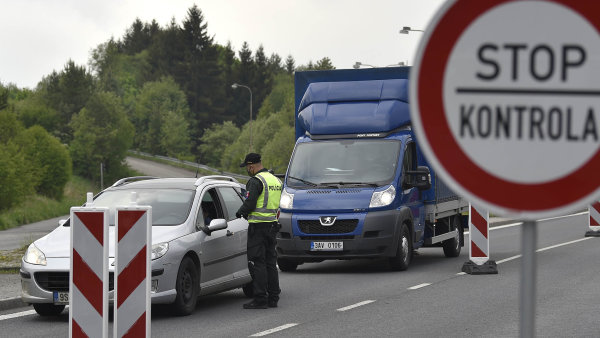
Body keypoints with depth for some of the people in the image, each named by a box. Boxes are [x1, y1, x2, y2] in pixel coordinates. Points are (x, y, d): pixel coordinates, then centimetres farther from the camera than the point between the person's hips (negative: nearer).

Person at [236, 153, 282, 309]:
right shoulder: (276, 180, 15)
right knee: (270, 262, 13)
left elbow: (249, 204, -18)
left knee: (257, 263, -6)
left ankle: (260, 299, -8)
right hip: (272, 224, 8)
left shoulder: (255, 181, -13)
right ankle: (273, 298, 14)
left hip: (258, 226, -8)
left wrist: (239, 212, 3)